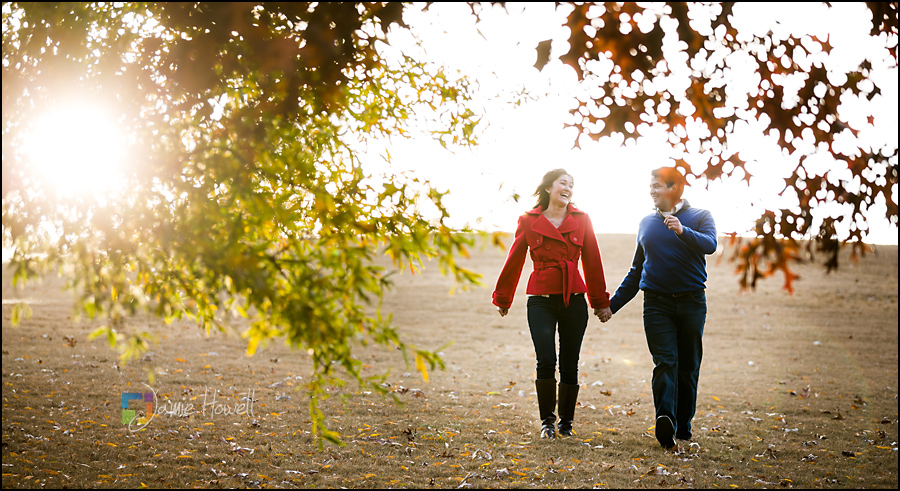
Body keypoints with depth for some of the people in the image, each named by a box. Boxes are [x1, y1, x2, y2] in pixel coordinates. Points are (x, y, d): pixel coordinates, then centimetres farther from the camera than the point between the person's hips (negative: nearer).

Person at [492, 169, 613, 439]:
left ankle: (566, 422, 20)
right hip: (541, 300, -2)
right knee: (546, 361, -12)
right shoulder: (529, 221, 2)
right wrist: (503, 299, 16)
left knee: (569, 365, 5)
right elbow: (514, 261, 9)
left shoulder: (581, 220, 5)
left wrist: (600, 302, 15)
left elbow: (593, 263, 11)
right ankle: (547, 422, 6)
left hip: (574, 300, 2)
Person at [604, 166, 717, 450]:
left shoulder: (699, 217, 5)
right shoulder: (647, 223, 16)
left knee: (688, 366, 4)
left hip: (691, 302, -1)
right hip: (657, 303, 2)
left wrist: (683, 231, -34)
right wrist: (613, 303, 20)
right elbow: (637, 270, 23)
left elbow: (710, 245, -17)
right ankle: (665, 420, -29)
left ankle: (683, 428, 13)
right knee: (665, 362, -14)